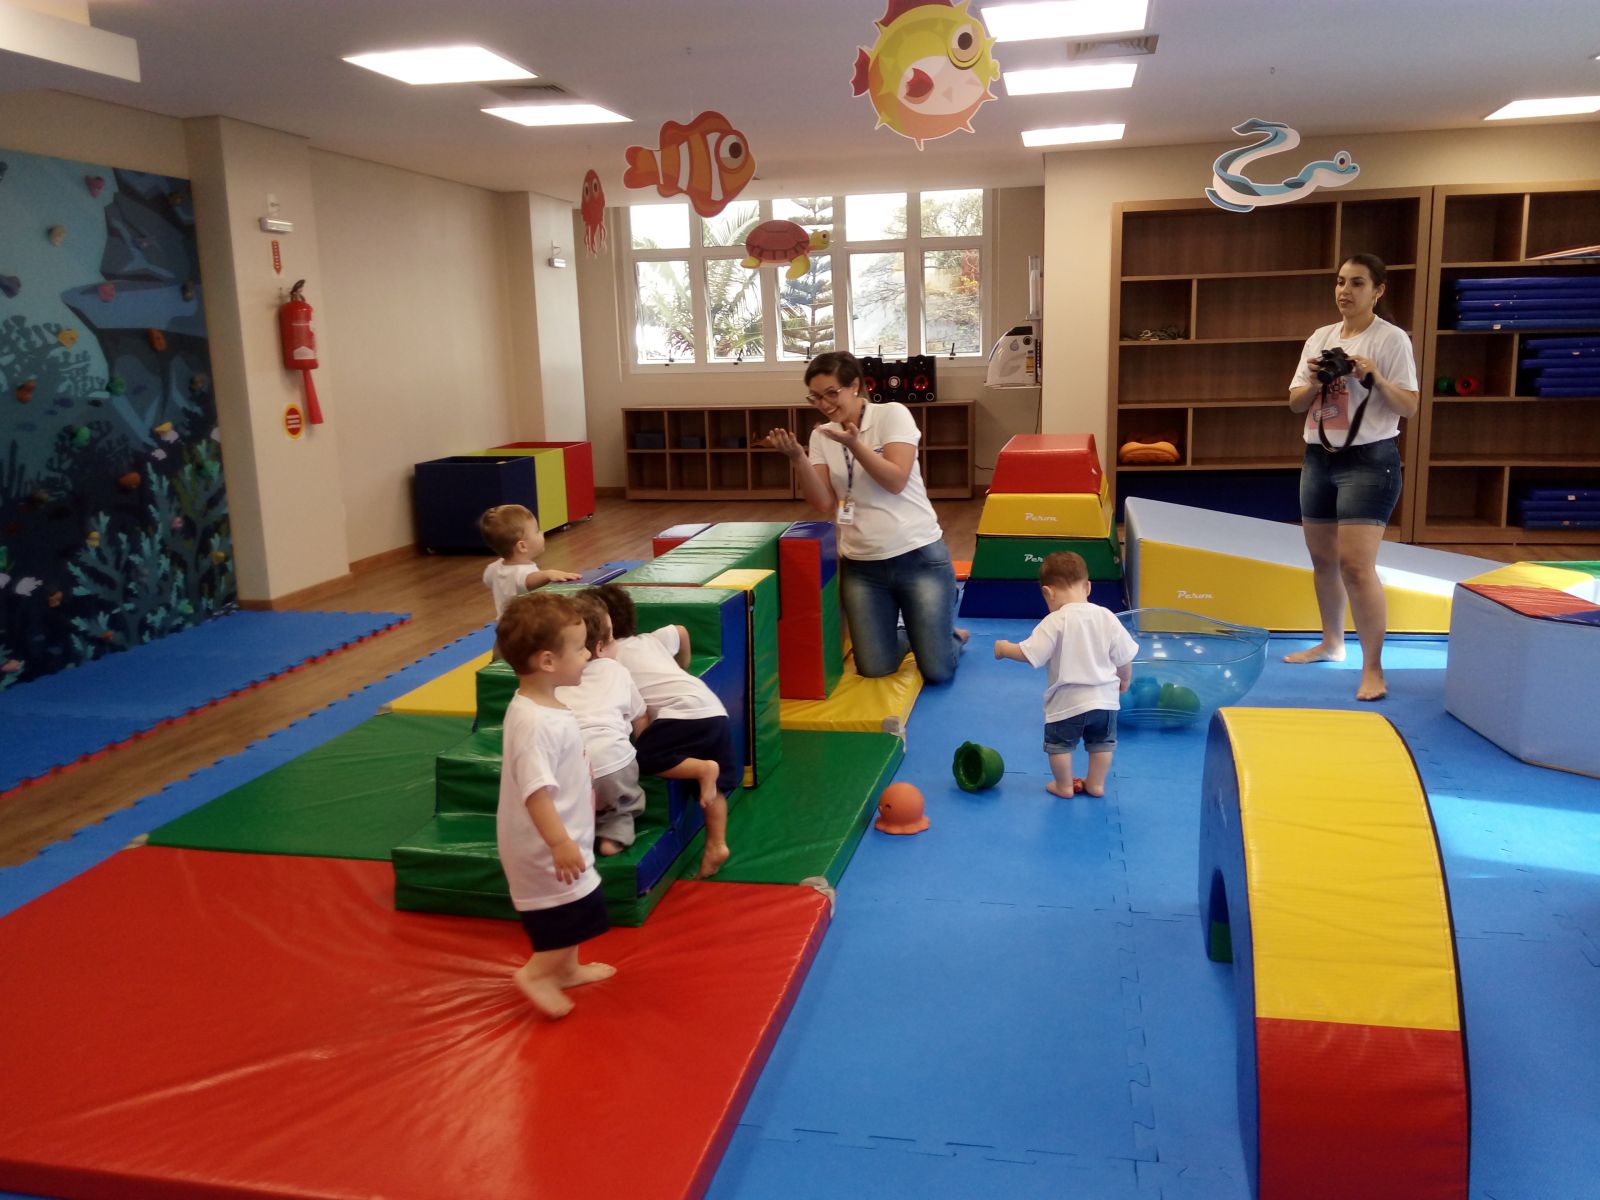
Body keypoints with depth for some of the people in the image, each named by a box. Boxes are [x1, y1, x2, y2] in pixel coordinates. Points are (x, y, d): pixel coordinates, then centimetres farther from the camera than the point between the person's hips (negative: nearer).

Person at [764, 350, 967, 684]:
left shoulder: (892, 414, -7)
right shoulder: (821, 436, 5)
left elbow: (896, 482, -17)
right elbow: (823, 504, -5)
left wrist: (854, 444, -26)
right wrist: (796, 458, -18)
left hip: (919, 556, -4)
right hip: (861, 566, 4)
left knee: (938, 672, -3)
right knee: (874, 670, 2)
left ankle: (950, 636, 32)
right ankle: (910, 635, 34)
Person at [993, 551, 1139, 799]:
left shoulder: (1055, 622, -18)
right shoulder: (1107, 617, -5)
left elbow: (1028, 654, -21)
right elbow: (1123, 657, 2)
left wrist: (1004, 648, -2)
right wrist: (1124, 680, 21)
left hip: (1067, 702, -4)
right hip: (1105, 698, 4)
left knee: (1060, 744, 17)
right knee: (1102, 742, 24)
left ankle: (1064, 786, 28)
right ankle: (1096, 784, 35)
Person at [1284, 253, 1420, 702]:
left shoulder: (1392, 339, -7)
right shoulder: (1319, 337, 10)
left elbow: (1409, 408, -9)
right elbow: (1295, 402, 11)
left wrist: (1376, 377, -24)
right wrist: (1313, 382, -10)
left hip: (1368, 461, -6)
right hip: (1318, 459, 7)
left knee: (1355, 565, -14)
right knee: (1323, 559, 14)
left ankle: (1373, 669, -7)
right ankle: (1331, 643, 32)